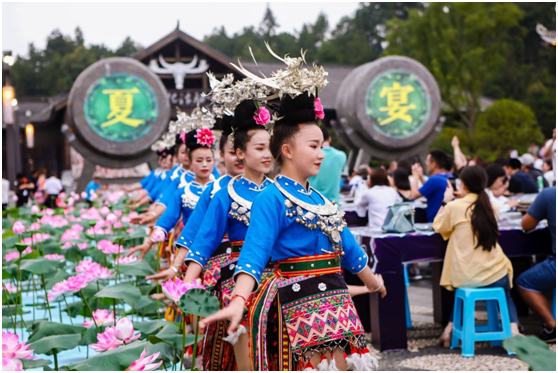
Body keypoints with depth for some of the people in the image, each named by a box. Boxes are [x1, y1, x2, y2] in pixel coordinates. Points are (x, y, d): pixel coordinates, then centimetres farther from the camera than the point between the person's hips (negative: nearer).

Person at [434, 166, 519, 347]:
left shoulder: (454, 207, -9)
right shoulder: (491, 207, 1)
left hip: (464, 277, -1)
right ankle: (513, 329, 5)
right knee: (505, 297, 28)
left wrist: (446, 201, 16)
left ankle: (450, 328, 18)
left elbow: (438, 226, 8)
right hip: (493, 275, 1)